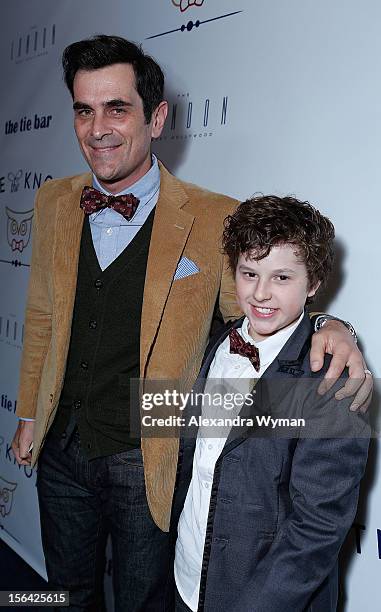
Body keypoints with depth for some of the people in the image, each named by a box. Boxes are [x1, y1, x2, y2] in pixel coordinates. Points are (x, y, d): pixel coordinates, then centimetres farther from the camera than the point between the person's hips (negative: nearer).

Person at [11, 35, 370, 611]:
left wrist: (327, 329, -24)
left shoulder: (215, 219, -16)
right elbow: (42, 316, 8)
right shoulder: (53, 202, -2)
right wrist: (29, 414, 14)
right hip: (61, 448, 4)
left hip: (147, 465, -4)